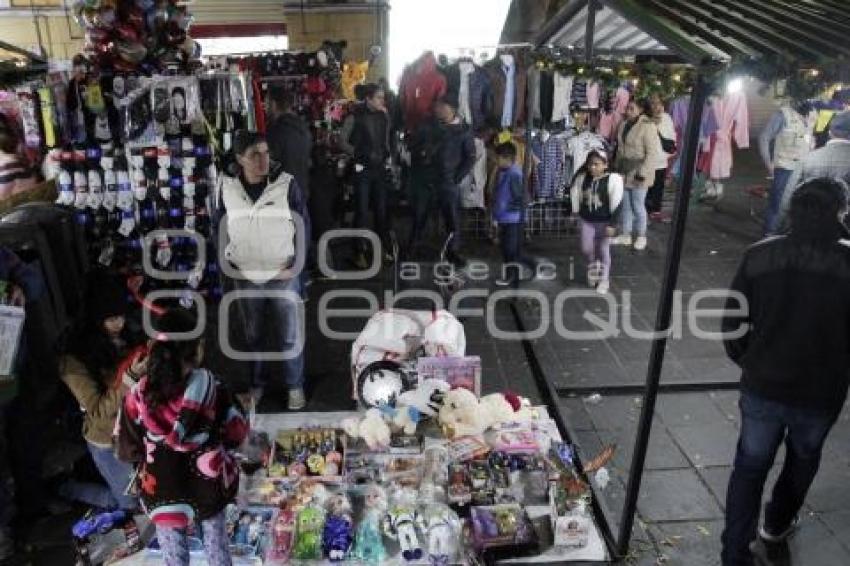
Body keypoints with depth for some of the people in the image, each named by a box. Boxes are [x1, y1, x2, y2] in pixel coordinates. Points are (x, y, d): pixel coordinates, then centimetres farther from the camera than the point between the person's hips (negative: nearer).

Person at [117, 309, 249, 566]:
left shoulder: (139, 395, -19)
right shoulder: (211, 387, -21)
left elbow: (128, 450, -9)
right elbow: (237, 433, -10)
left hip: (163, 491, 0)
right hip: (209, 485, 0)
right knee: (216, 541, 26)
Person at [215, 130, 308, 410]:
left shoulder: (286, 183, -12)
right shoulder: (227, 186, -5)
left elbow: (303, 226, -6)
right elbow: (221, 227, 8)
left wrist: (296, 265, -10)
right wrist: (227, 261, 0)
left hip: (283, 276, -2)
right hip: (245, 278, 2)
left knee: (290, 336, 9)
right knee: (252, 336, 19)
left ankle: (295, 386, 30)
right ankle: (256, 383, 40)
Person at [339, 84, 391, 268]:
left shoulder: (383, 116, 6)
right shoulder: (355, 117, -8)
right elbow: (342, 142, -8)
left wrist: (386, 153, 3)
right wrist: (360, 154, -15)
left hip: (380, 168, 4)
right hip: (362, 170, -4)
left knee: (381, 209, 7)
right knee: (361, 211, -1)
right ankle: (359, 252, 8)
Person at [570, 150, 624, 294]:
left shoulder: (613, 179, -18)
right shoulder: (582, 177, -6)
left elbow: (617, 204, -16)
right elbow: (575, 193, 12)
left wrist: (612, 224, -18)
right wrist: (576, 212, 14)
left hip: (604, 221, -3)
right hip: (586, 220, 4)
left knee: (603, 250, 6)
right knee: (586, 249, 7)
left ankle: (604, 280, 21)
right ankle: (593, 265, 41)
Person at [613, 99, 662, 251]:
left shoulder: (647, 126, -15)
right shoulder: (624, 125, 7)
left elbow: (654, 153, -17)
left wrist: (643, 173, -20)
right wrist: (617, 167, 15)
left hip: (638, 173, -7)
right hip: (624, 172, 7)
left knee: (637, 205, 3)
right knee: (625, 205, 13)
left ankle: (641, 237, 20)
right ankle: (625, 235, 25)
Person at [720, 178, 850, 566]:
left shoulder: (759, 255, -10)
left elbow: (732, 322, -4)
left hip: (762, 386, 0)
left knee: (750, 465, 15)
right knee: (803, 460, 27)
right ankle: (777, 523, 49)